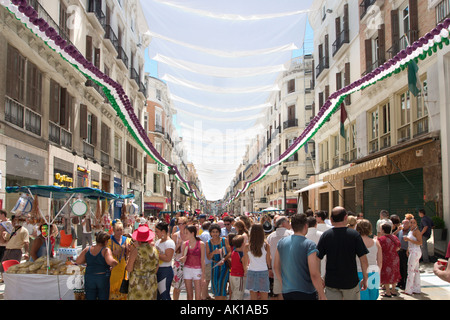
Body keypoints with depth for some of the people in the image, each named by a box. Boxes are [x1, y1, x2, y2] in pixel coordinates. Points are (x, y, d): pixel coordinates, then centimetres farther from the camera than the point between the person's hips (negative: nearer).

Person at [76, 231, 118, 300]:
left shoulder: (87, 249, 0)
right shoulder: (106, 250, -13)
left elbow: (78, 261, 0)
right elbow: (110, 262, -28)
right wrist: (116, 263, -9)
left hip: (89, 278, 3)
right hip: (103, 278, -3)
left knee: (90, 298, 13)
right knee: (103, 298, 12)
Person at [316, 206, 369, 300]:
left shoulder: (326, 235, -5)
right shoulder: (354, 234, -8)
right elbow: (364, 260, -9)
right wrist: (365, 279, 4)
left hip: (331, 283, 0)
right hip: (351, 282, 0)